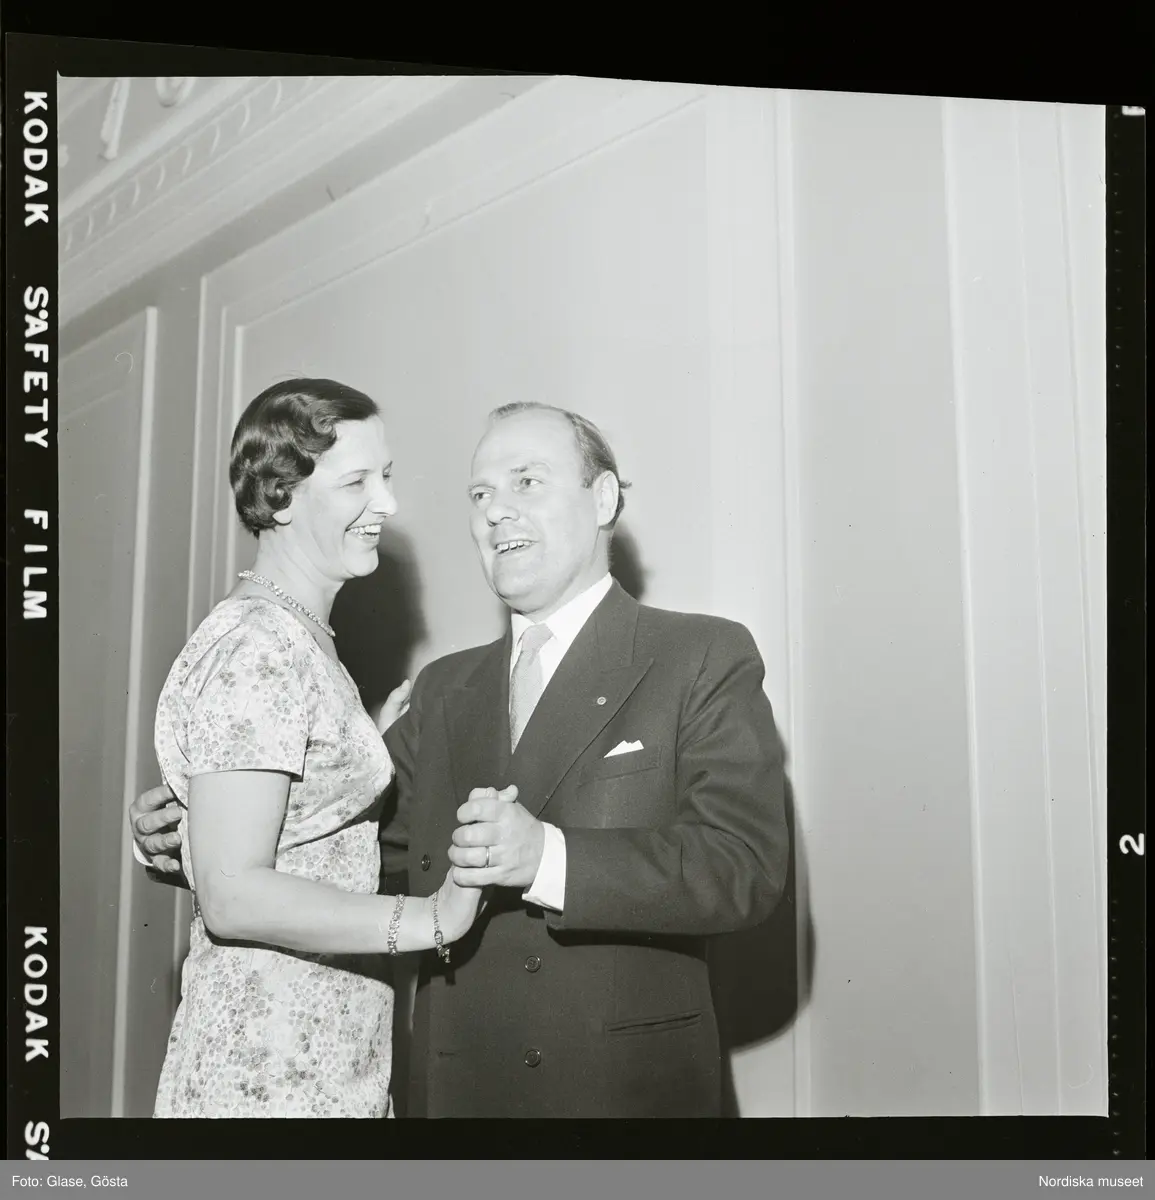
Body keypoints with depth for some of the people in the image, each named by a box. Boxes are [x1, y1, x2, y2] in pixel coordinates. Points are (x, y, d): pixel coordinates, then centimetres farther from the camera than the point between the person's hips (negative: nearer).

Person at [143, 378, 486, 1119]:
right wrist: (427, 919, -24)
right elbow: (232, 893, -23)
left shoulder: (302, 639, 9)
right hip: (269, 1068, -9)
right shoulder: (256, 649, -19)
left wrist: (379, 744, 7)